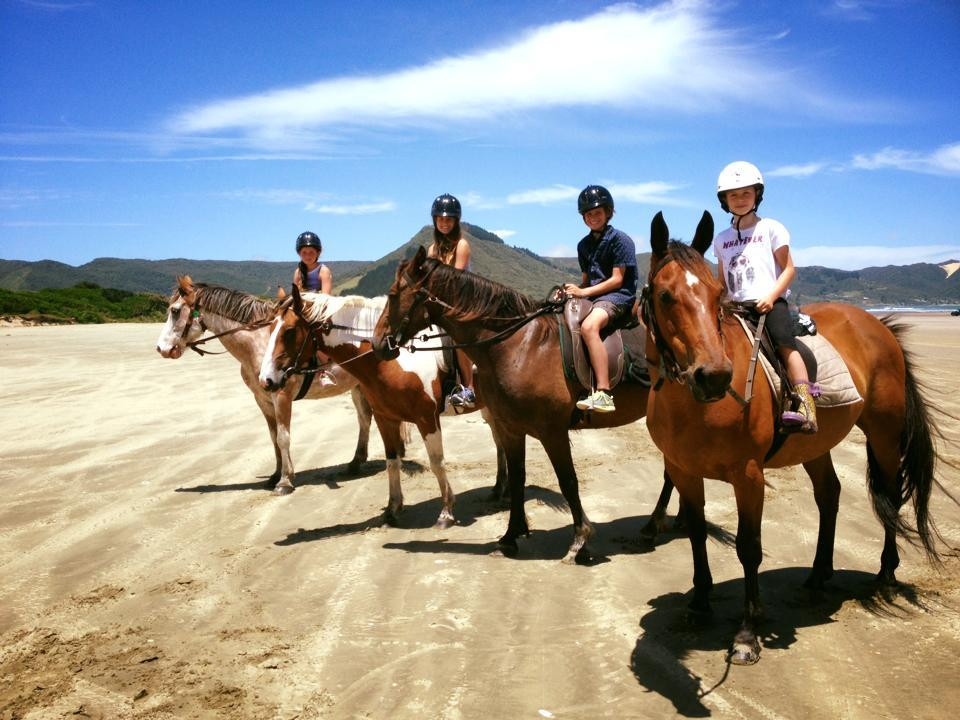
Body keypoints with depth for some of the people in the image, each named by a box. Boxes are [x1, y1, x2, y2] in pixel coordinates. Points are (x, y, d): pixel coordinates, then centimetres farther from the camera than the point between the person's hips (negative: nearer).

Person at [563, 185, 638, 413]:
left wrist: (584, 292, -16)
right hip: (591, 296, 9)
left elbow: (617, 280, -12)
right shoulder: (584, 245, 17)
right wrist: (574, 290, -2)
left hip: (618, 296, -9)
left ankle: (603, 394, -40)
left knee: (588, 326, -36)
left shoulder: (620, 239, -6)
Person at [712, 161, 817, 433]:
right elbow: (721, 282, 22)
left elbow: (789, 268, 2)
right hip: (736, 307, 6)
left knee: (785, 342, -26)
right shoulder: (721, 240, 17)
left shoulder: (770, 228, 6)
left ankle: (805, 406, -36)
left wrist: (771, 296, -14)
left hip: (770, 303, -5)